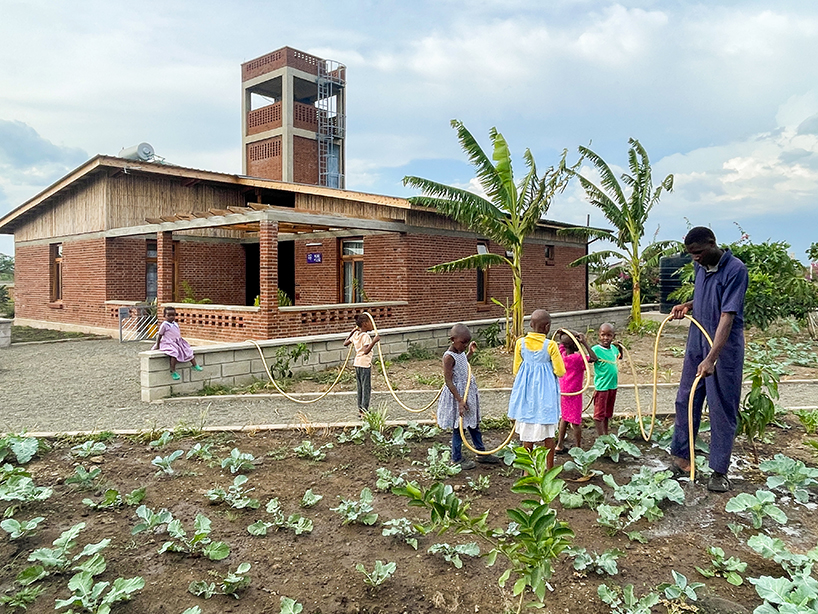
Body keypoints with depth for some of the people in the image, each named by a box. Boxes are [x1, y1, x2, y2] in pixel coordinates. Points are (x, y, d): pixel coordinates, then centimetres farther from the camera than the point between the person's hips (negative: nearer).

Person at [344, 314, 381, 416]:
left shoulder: (355, 334, 6)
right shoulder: (365, 336, -17)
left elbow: (345, 343, 20)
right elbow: (366, 351, -29)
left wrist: (353, 331, 26)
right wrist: (374, 341, -35)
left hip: (357, 364, 8)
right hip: (365, 364, -8)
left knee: (360, 388, 15)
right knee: (366, 389, -1)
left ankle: (360, 409, 22)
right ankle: (364, 411, 0)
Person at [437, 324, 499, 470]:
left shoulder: (461, 352, 5)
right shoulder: (449, 357, -22)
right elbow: (448, 381, -23)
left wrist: (470, 353, 20)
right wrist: (460, 400, -25)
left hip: (468, 392, 9)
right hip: (457, 394, -9)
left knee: (474, 424, 19)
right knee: (458, 428, 3)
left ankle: (481, 453, 32)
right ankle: (456, 459, 17)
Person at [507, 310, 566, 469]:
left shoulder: (520, 343, -4)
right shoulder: (550, 345, -12)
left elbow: (516, 370, 3)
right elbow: (560, 372, -8)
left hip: (526, 391, 2)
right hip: (545, 392, -2)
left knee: (527, 433, 11)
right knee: (548, 434, 11)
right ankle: (549, 470, 20)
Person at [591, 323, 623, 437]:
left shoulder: (613, 348, 5)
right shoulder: (596, 349, -16)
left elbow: (620, 357, 26)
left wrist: (619, 347, 11)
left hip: (613, 385, 7)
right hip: (601, 386, -7)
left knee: (607, 413, 19)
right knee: (599, 414, 2)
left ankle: (606, 435, 31)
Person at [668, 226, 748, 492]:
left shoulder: (735, 270, -19)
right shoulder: (700, 266, 3)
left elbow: (727, 317, -26)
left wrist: (711, 358, -31)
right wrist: (688, 305, 0)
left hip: (725, 346, -7)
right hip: (697, 341, 7)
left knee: (723, 409, 3)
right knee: (685, 400, 11)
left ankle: (719, 470, 14)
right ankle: (681, 456, 25)